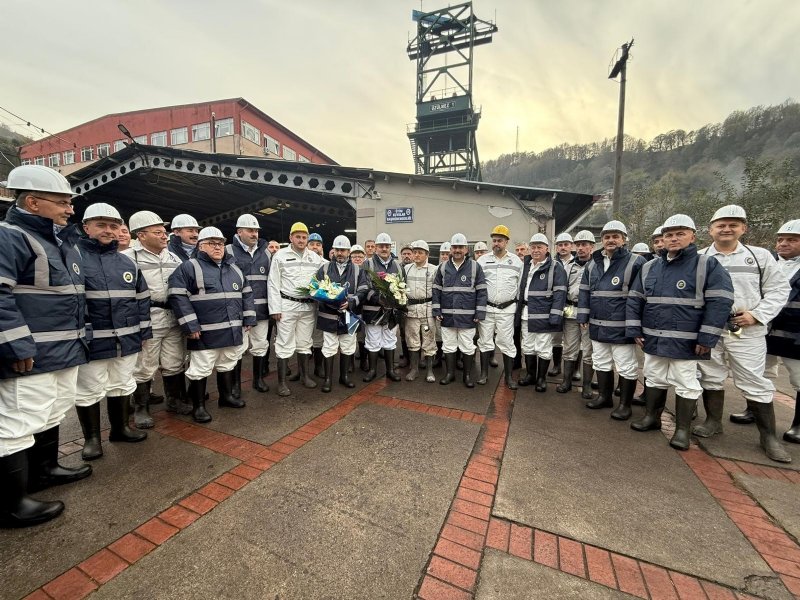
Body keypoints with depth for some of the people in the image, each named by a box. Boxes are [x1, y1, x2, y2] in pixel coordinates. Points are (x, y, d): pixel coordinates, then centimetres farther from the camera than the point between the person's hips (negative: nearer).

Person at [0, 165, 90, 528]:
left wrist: (78, 337, 20)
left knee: (51, 416, 22)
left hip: (65, 350, 10)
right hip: (31, 357, -9)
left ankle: (44, 470, 40)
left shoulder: (60, 242, 16)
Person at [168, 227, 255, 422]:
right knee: (200, 369, 5)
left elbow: (246, 294, 17)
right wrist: (190, 325, -16)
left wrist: (248, 319, 10)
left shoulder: (234, 268, 14)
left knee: (227, 365, 19)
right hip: (205, 332, -6)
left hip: (232, 330, 6)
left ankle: (226, 395, 36)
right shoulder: (189, 267, -5)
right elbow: (178, 296, -12)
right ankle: (198, 406, 21)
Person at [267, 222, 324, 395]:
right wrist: (275, 308, -7)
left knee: (305, 343, 14)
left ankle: (305, 375, 29)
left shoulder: (315, 257, 10)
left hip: (308, 306, 4)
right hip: (287, 305, -3)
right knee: (285, 344, 1)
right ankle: (282, 381, 12)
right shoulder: (281, 255, -1)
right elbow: (273, 283, -3)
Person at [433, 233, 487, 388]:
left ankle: (468, 375, 25)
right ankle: (450, 373, 28)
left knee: (468, 347, 8)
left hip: (467, 316, -2)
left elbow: (481, 292, -2)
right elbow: (436, 290, 7)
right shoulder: (443, 267, 5)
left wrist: (480, 314, -7)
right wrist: (436, 311, 1)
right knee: (448, 346, 13)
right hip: (447, 316, 3)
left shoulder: (475, 267, -2)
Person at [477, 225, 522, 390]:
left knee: (507, 342, 4)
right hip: (486, 308, 1)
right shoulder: (482, 260, 3)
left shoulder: (516, 261, 4)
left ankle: (509, 376, 17)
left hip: (506, 309, 0)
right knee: (485, 340, 7)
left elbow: (521, 285, 8)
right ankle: (484, 373, 20)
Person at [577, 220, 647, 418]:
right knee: (601, 363, 17)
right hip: (598, 326, 6)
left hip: (621, 327, -6)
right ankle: (605, 396, 34)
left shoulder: (635, 262, -7)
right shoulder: (593, 263, 9)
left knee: (626, 367, 7)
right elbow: (584, 291, 12)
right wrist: (583, 316, 7)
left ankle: (625, 404, 22)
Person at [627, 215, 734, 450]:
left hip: (685, 341, -4)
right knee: (655, 379, 17)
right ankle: (652, 416, 32)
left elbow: (720, 302, -11)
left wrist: (706, 338, -15)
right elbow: (634, 300, 9)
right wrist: (634, 330, 3)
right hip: (653, 339, 4)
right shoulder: (649, 267, 7)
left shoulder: (708, 265, -6)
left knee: (686, 385, 8)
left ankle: (683, 429, 22)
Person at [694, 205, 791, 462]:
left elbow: (779, 288, 6)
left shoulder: (760, 255, 5)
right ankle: (713, 422, 27)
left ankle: (768, 436, 21)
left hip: (747, 332, 0)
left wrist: (757, 315, -7)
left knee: (755, 383, 5)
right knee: (710, 378, 11)